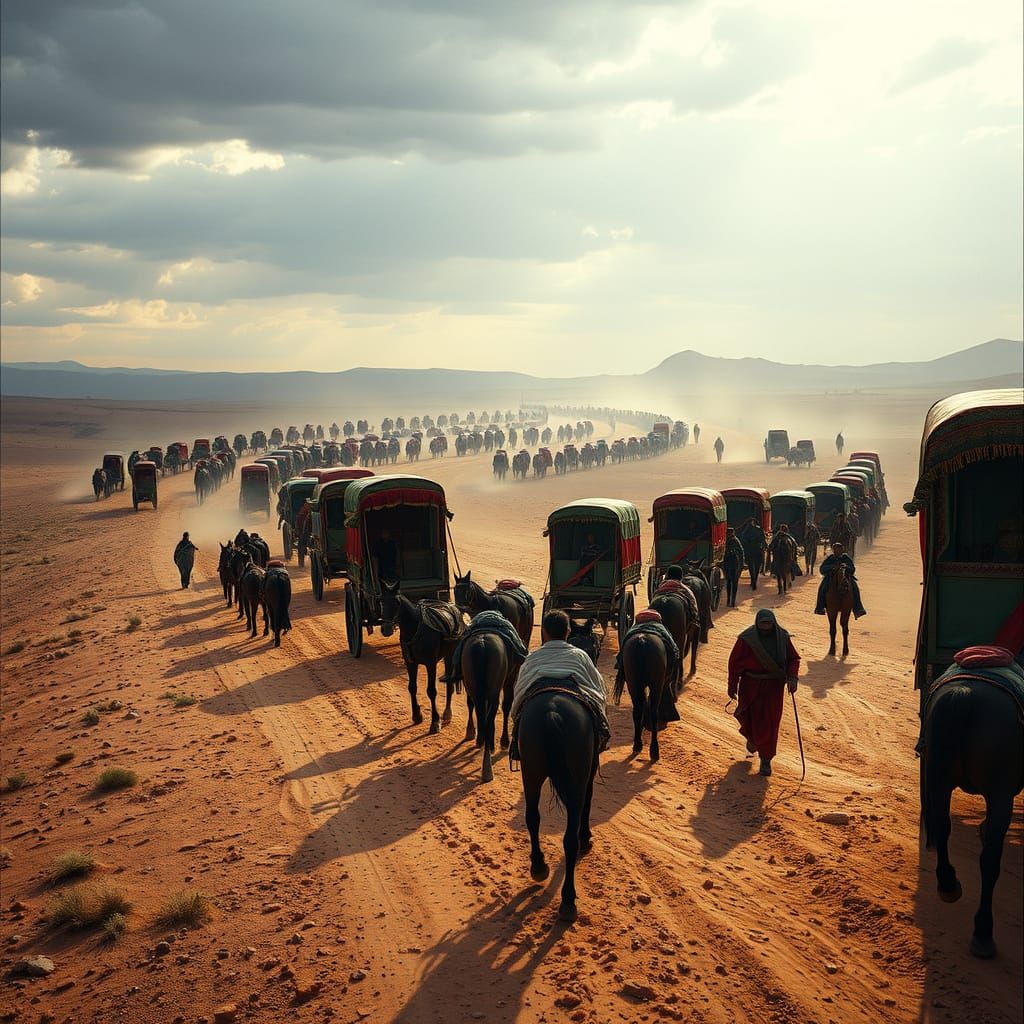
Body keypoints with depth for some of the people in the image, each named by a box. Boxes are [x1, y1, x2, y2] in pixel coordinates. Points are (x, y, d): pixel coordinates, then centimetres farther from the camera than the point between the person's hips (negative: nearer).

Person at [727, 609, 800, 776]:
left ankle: (766, 759, 15)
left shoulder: (782, 637, -5)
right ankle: (751, 737, 41)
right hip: (750, 686, -1)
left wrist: (792, 677, -13)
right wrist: (732, 687, -2)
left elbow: (793, 658, 4)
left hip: (774, 687, 1)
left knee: (770, 724, 1)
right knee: (748, 718, 4)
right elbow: (734, 662, -5)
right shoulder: (746, 639, -13)